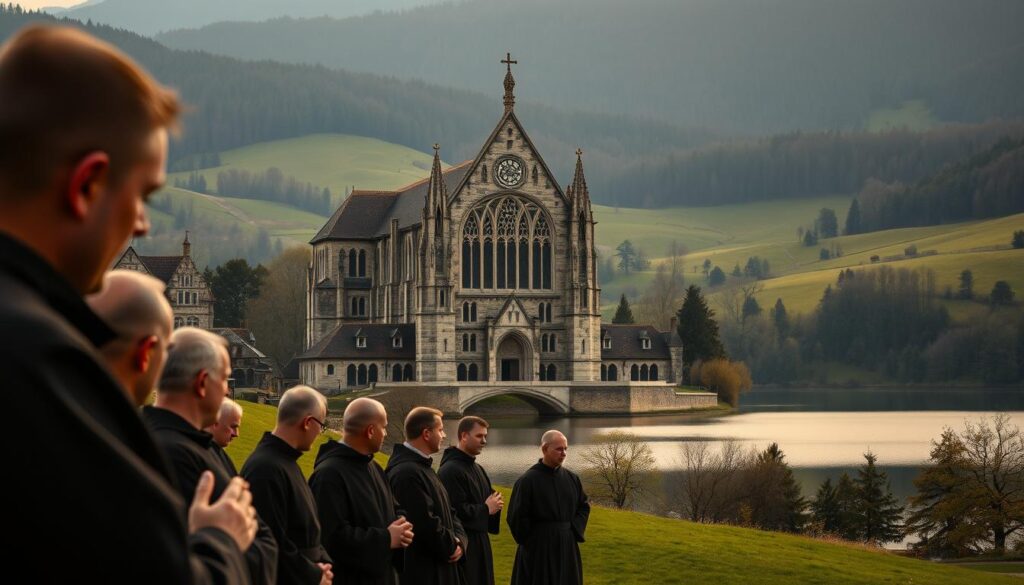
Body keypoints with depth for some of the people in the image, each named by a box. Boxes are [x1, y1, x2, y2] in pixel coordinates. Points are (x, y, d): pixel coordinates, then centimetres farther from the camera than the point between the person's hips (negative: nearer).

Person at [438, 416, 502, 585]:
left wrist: (494, 504, -2)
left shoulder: (477, 469, 15)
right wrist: (486, 509, -11)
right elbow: (455, 510, -23)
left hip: (479, 544, 10)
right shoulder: (450, 470, -16)